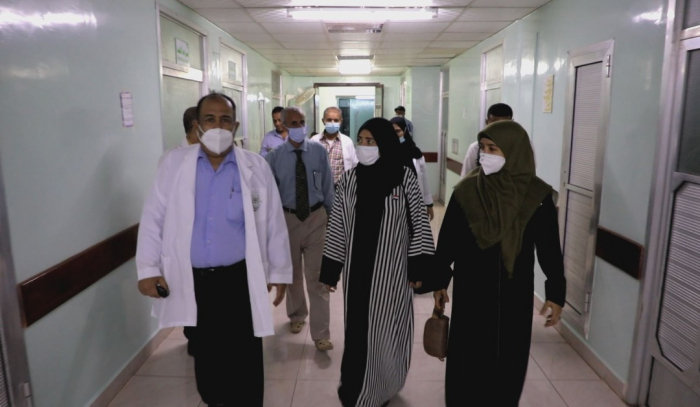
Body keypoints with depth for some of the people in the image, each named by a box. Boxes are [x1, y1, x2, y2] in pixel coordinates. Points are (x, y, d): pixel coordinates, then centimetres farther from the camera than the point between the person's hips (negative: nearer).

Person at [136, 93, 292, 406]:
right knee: (206, 356, 17)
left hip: (239, 279, -1)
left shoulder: (256, 167, -4)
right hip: (192, 280, 2)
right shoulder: (174, 163, 0)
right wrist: (148, 269, -3)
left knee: (245, 360, 8)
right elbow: (154, 218, 2)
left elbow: (274, 223, 1)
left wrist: (279, 271, 4)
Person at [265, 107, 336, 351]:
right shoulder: (274, 157, -8)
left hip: (316, 217, -1)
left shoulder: (319, 151, -5)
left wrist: (329, 212, 6)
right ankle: (297, 315, 44)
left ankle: (321, 334, 8)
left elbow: (328, 185, 3)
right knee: (293, 274, 19)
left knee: (316, 277, -1)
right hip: (288, 218, 1)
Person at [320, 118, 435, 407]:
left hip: (392, 269, -2)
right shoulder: (349, 179, -1)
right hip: (357, 268, 2)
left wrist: (418, 268, -5)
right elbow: (337, 226, 2)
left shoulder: (404, 178, -7)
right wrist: (330, 270, 3)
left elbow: (419, 224, -3)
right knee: (358, 330, 10)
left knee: (386, 331, 10)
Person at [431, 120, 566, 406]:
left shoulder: (538, 196, -8)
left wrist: (556, 293, -3)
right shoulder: (466, 190, -6)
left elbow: (549, 248, -3)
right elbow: (447, 240, 0)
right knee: (467, 359, 9)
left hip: (513, 293, 0)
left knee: (508, 360, 13)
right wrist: (439, 281, 3)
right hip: (471, 290, 0)